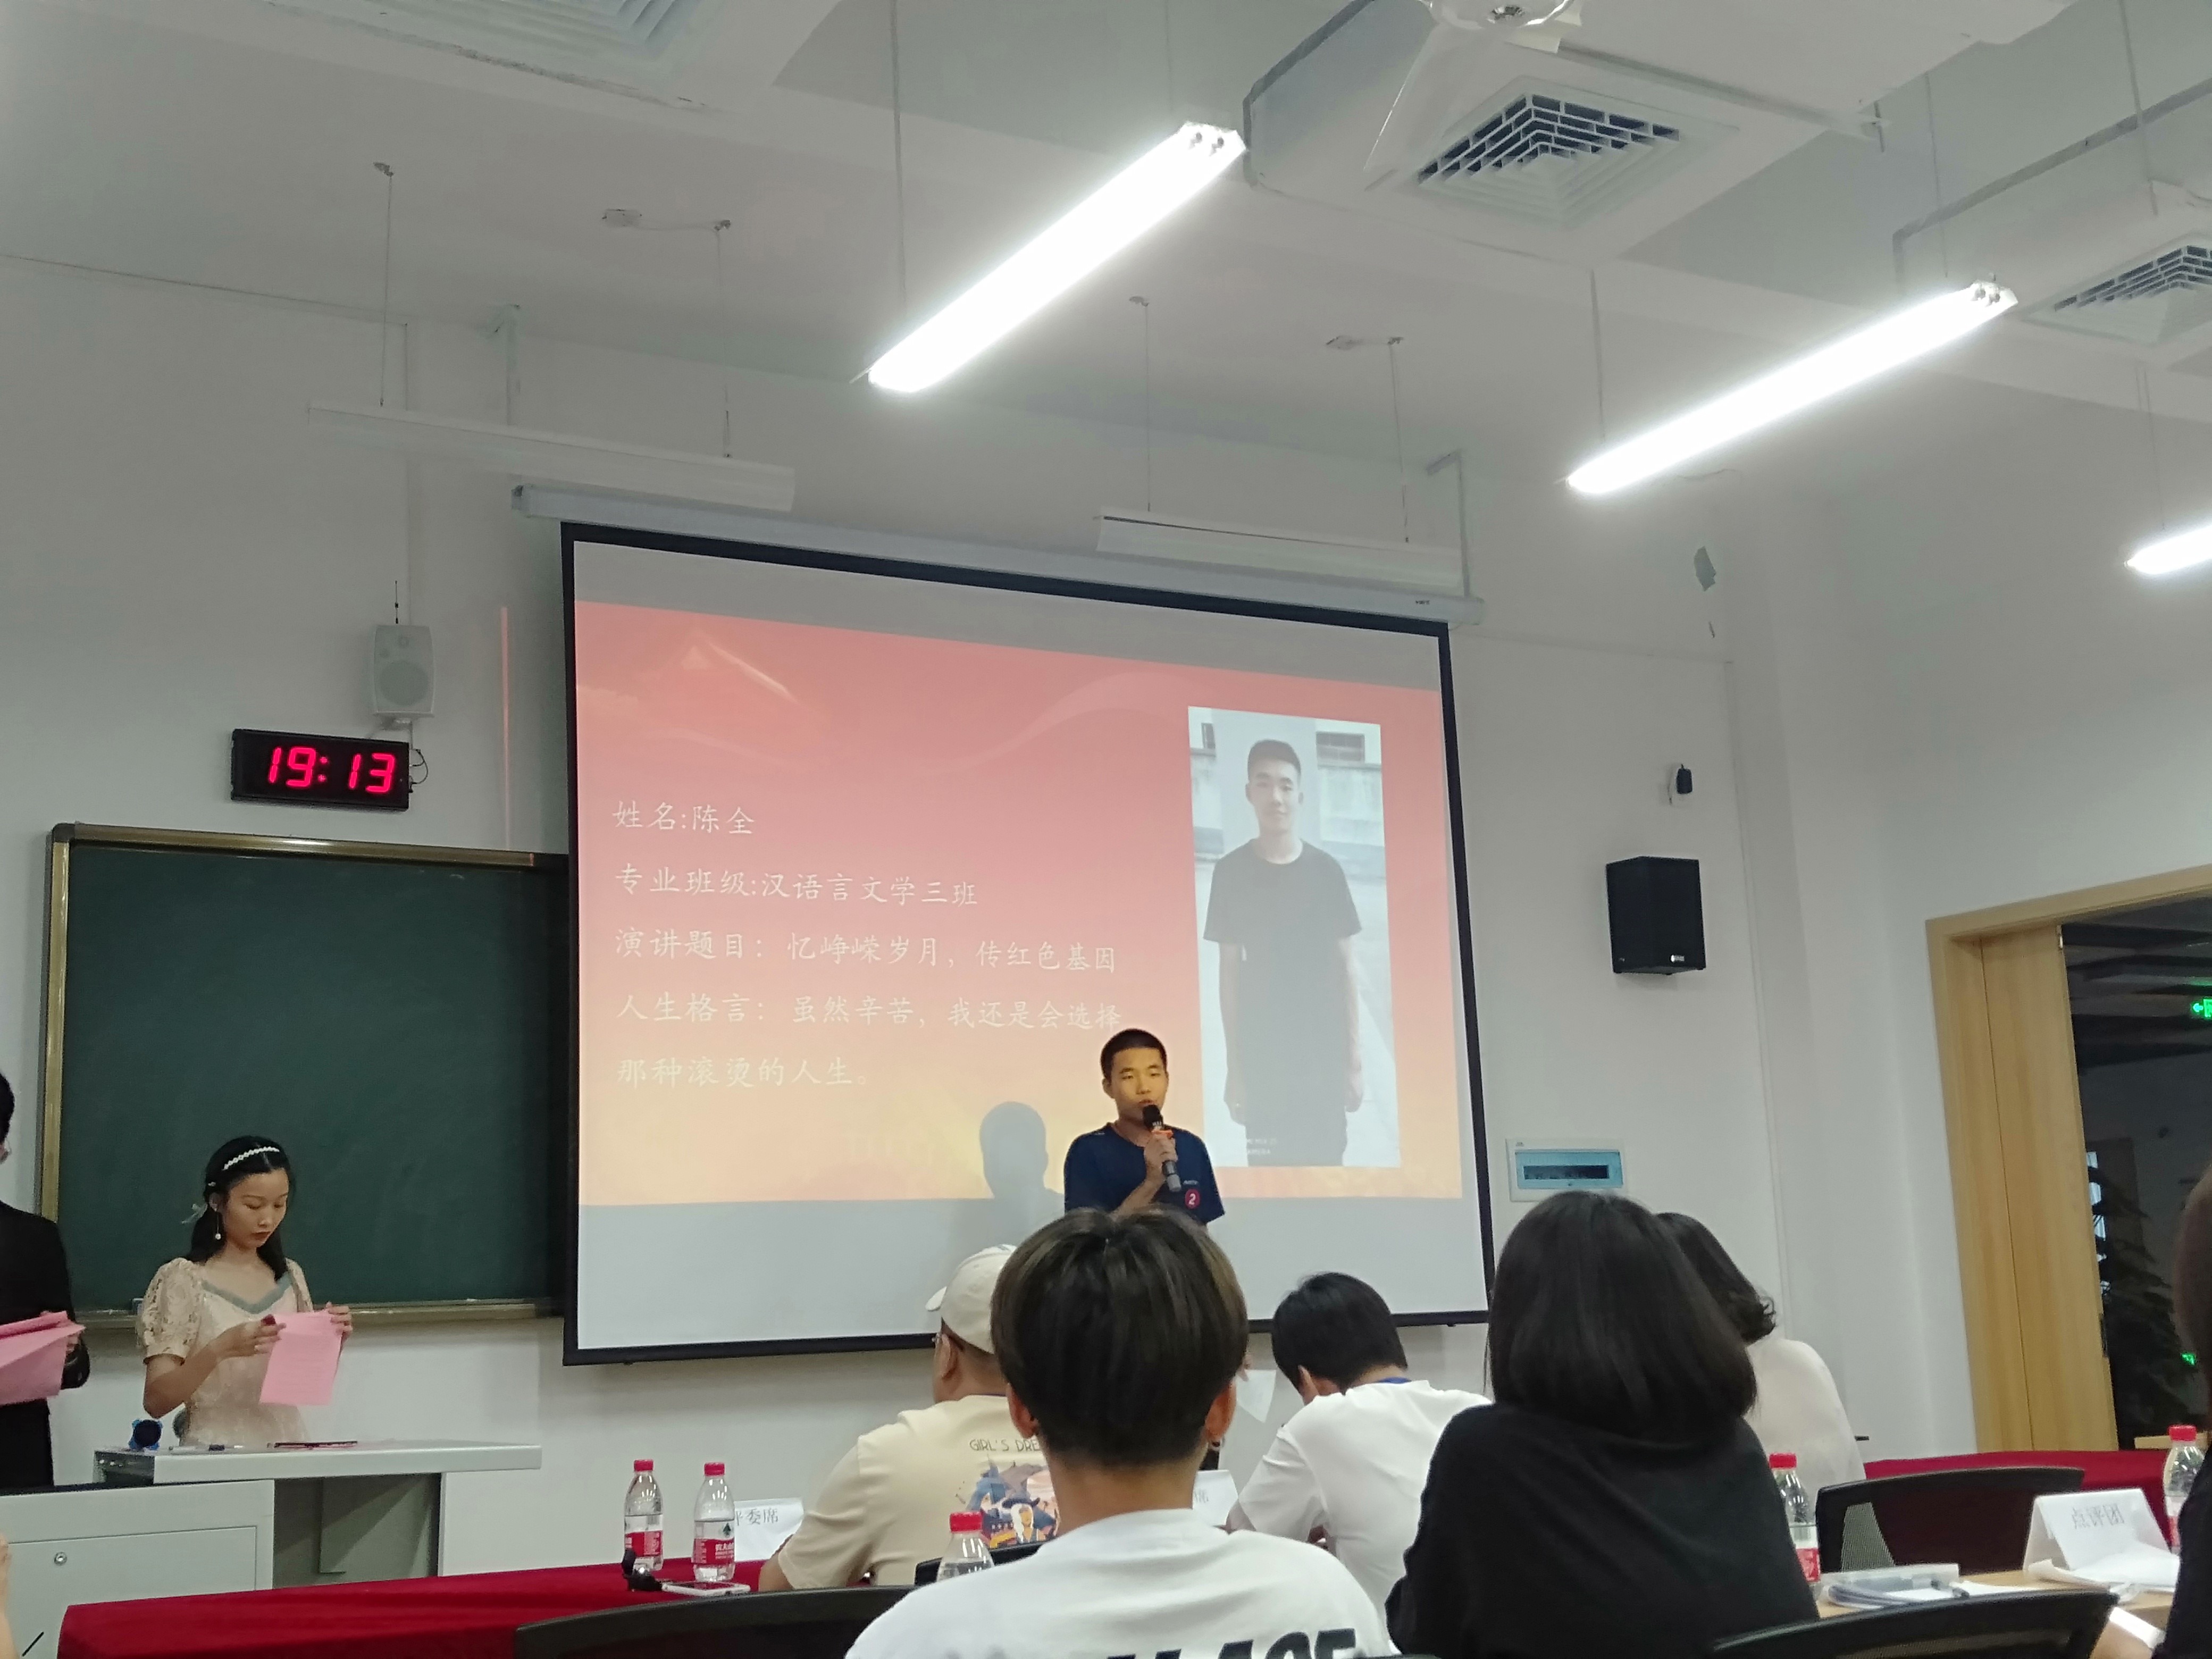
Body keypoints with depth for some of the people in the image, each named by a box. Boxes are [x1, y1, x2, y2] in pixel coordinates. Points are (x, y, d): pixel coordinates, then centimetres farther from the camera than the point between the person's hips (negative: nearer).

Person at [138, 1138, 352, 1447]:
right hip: (216, 1449, -3)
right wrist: (219, 1350, -24)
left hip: (286, 1448, 3)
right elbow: (156, 1402, -9)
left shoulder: (289, 1277, 8)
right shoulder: (183, 1280, -5)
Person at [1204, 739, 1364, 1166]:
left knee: (1326, 1163, 1)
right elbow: (1230, 970, 2)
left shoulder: (1326, 871, 1)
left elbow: (1345, 968, 4)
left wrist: (1354, 1060, 1)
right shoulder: (1232, 872, -1)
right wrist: (1234, 1066, -1)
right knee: (1269, 1169, -3)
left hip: (1325, 1056, 1)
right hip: (1263, 1057, -1)